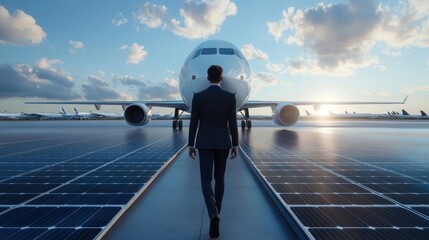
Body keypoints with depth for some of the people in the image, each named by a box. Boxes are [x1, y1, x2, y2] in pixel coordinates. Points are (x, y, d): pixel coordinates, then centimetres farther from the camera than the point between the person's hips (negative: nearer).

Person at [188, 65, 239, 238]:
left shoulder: (198, 97, -4)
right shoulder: (230, 97, -5)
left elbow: (193, 123, -2)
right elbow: (233, 123, -4)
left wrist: (191, 145, 6)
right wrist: (235, 145, 4)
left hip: (204, 143, -1)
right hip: (223, 143, 1)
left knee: (206, 180, 0)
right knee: (219, 177, 16)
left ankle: (213, 215, -20)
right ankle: (216, 212, 26)